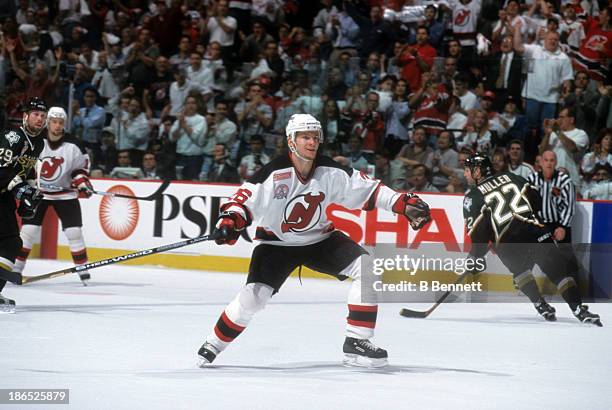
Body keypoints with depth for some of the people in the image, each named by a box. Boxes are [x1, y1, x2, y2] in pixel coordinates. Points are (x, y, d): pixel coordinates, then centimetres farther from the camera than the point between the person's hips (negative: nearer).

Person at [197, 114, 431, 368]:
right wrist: (229, 221, -41)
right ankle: (213, 345, 4)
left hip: (320, 239, 4)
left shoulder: (330, 172, -9)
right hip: (277, 244, -4)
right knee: (254, 295, -20)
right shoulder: (274, 173, -21)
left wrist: (404, 203, -9)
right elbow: (245, 200, -21)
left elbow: (367, 189, -2)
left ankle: (356, 342, -8)